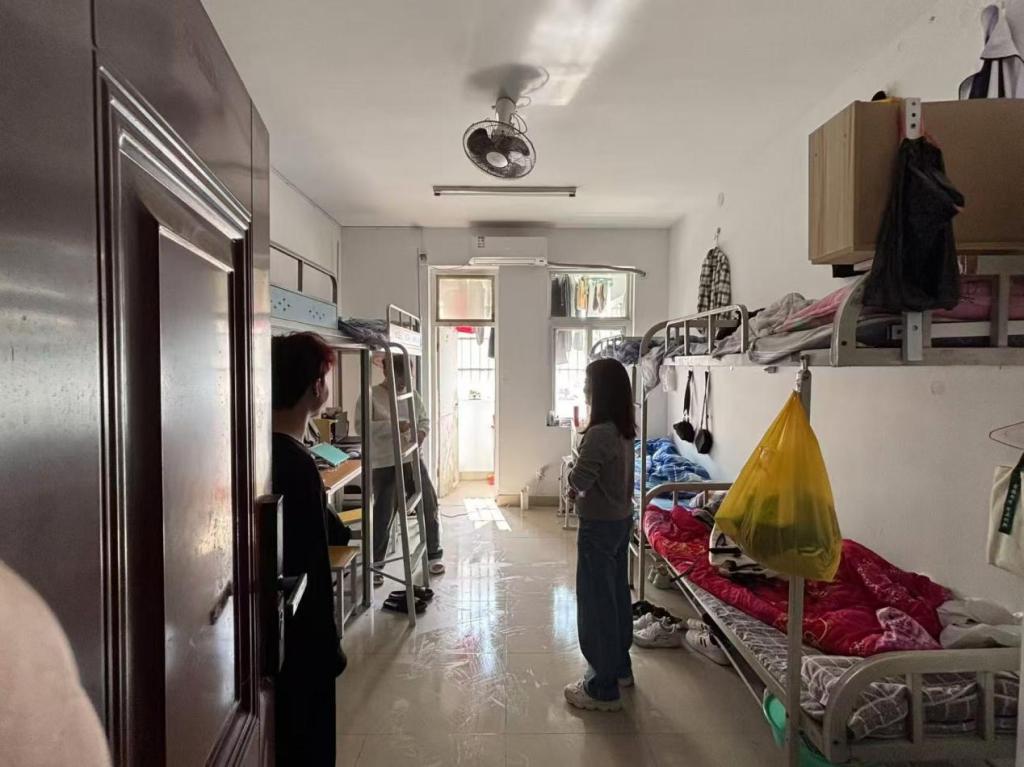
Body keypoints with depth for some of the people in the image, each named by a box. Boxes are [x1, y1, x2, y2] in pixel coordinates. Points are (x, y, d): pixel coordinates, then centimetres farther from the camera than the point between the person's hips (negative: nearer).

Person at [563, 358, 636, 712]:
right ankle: (620, 666, 37)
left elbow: (578, 480, -25)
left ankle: (603, 689, 12)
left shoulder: (599, 433, -24)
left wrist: (573, 482, -4)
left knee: (596, 602, 1)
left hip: (599, 526, -9)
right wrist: (585, 484, 1)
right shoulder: (624, 430, 5)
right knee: (617, 594, 21)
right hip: (622, 519, 9)